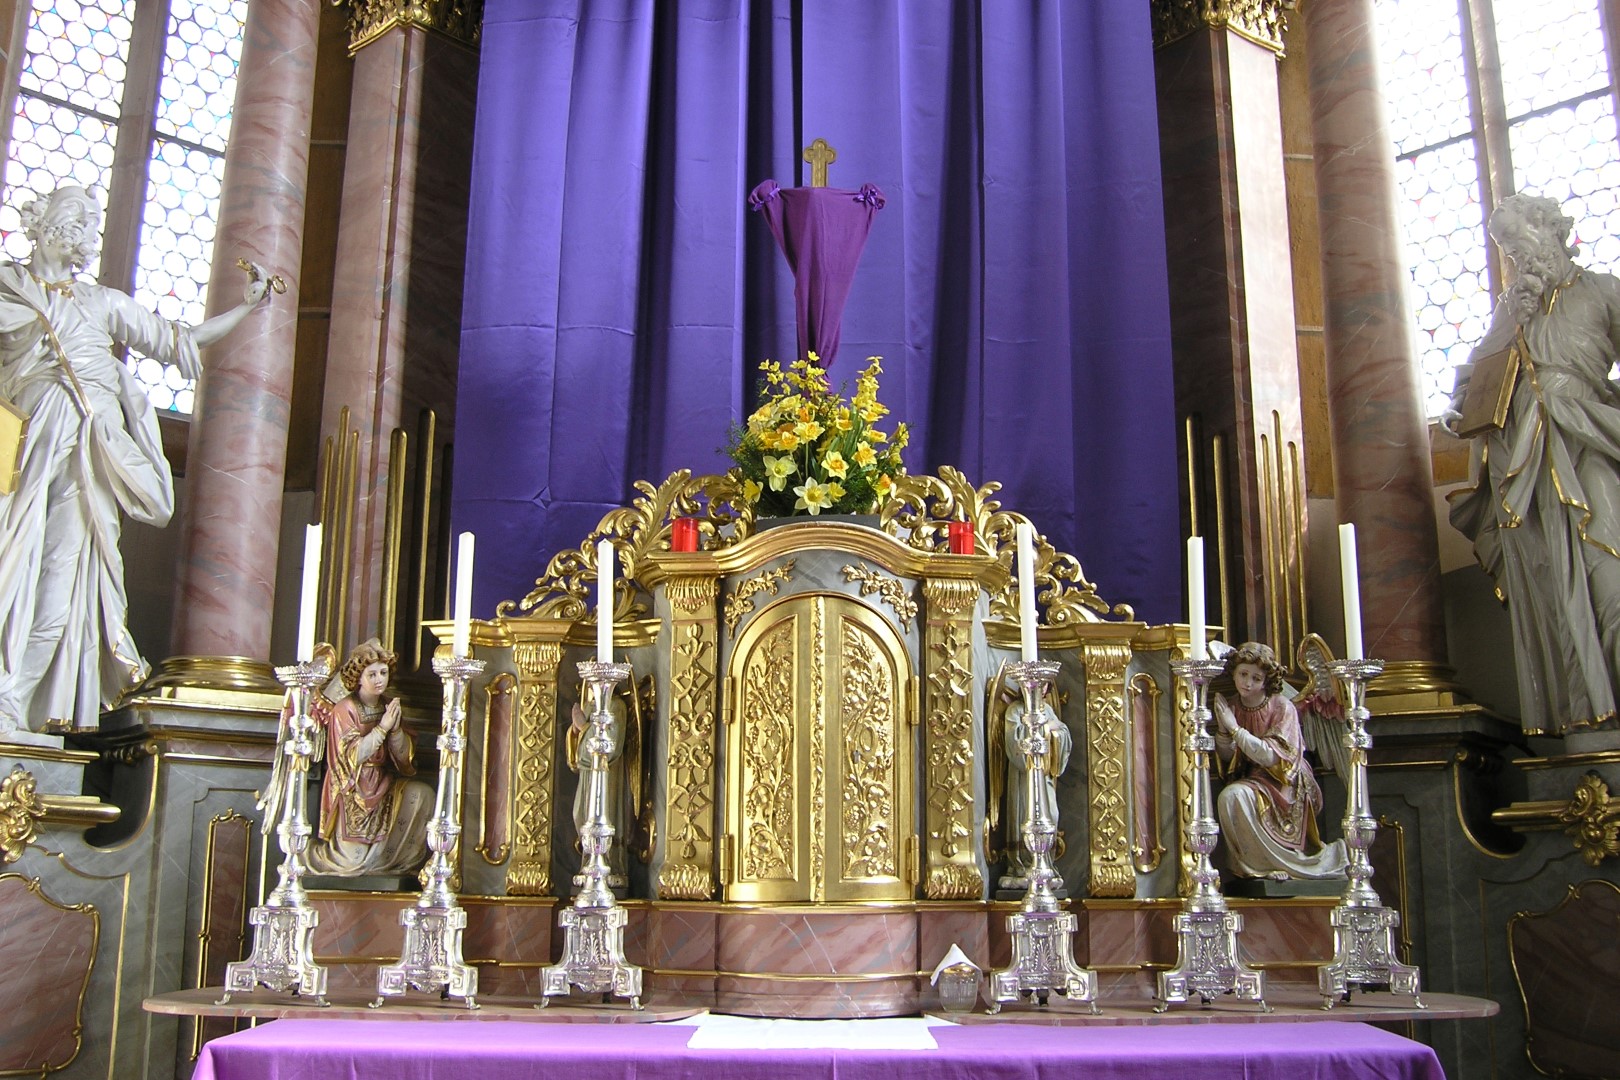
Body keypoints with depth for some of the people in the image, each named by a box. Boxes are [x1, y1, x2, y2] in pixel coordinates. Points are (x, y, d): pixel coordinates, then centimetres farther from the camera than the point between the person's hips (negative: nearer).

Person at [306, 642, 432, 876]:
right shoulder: (344, 709, -11)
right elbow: (352, 757, -19)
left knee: (423, 794, -21)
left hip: (384, 787, 6)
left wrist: (396, 728, -17)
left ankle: (407, 861, -7)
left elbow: (404, 759, 0)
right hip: (353, 793, -5)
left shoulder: (389, 707, 6)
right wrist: (382, 728, -22)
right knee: (356, 861, -13)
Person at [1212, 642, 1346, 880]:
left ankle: (1273, 863, -14)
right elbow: (1227, 758, 0)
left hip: (1285, 786, -6)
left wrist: (1234, 727, -23)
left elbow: (1270, 756, -23)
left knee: (1233, 796, -27)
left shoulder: (1282, 708, -13)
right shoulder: (1231, 707, 0)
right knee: (1227, 798, -23)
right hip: (1249, 779, 6)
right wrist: (1222, 728, -17)